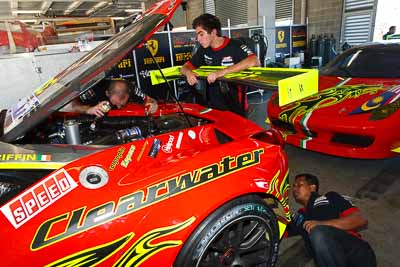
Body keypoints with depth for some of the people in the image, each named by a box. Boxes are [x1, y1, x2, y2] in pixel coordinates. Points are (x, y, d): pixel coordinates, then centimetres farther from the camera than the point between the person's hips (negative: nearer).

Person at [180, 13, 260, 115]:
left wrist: (223, 71, -30)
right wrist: (188, 72, -8)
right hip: (212, 107, 5)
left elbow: (254, 61, -25)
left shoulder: (235, 46, -9)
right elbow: (185, 67, 17)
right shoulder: (204, 49, 10)